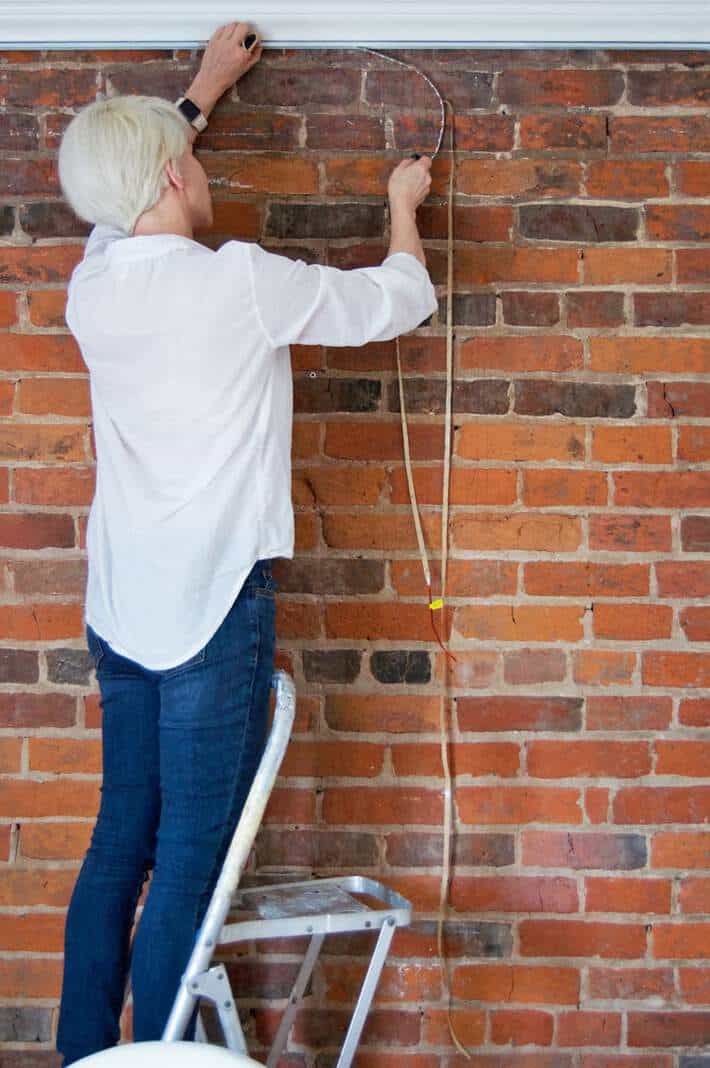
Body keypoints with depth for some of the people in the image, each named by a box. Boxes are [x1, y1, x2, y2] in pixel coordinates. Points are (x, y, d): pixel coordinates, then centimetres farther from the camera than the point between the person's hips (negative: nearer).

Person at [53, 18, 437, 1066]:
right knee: (190, 864, -1)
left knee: (121, 840, 16)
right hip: (212, 608, -7)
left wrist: (203, 88, 37)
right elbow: (400, 301, 0)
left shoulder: (93, 283, 4)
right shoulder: (243, 282, -14)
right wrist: (404, 205, 20)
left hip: (119, 611, 7)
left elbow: (123, 196, 28)